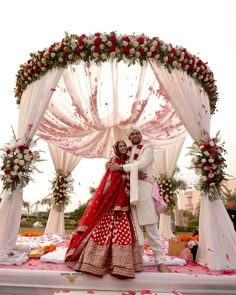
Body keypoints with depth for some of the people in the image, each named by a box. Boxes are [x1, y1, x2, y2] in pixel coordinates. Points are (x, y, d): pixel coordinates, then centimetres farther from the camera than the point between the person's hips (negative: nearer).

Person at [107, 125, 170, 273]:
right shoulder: (128, 152, 21)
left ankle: (160, 261, 6)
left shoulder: (148, 148, 5)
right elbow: (126, 169, 21)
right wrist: (112, 166, -1)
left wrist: (120, 167, -10)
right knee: (135, 226, 8)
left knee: (151, 226, -3)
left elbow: (142, 164, -12)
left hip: (144, 188, -4)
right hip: (130, 190, 5)